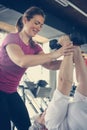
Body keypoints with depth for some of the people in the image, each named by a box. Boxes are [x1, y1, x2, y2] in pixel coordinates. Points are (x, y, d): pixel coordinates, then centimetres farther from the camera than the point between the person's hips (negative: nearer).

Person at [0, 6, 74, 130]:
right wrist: (53, 54, -39)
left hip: (11, 92, 7)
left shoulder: (34, 47, 6)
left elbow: (50, 65, -6)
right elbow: (22, 61, -34)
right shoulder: (12, 37, -15)